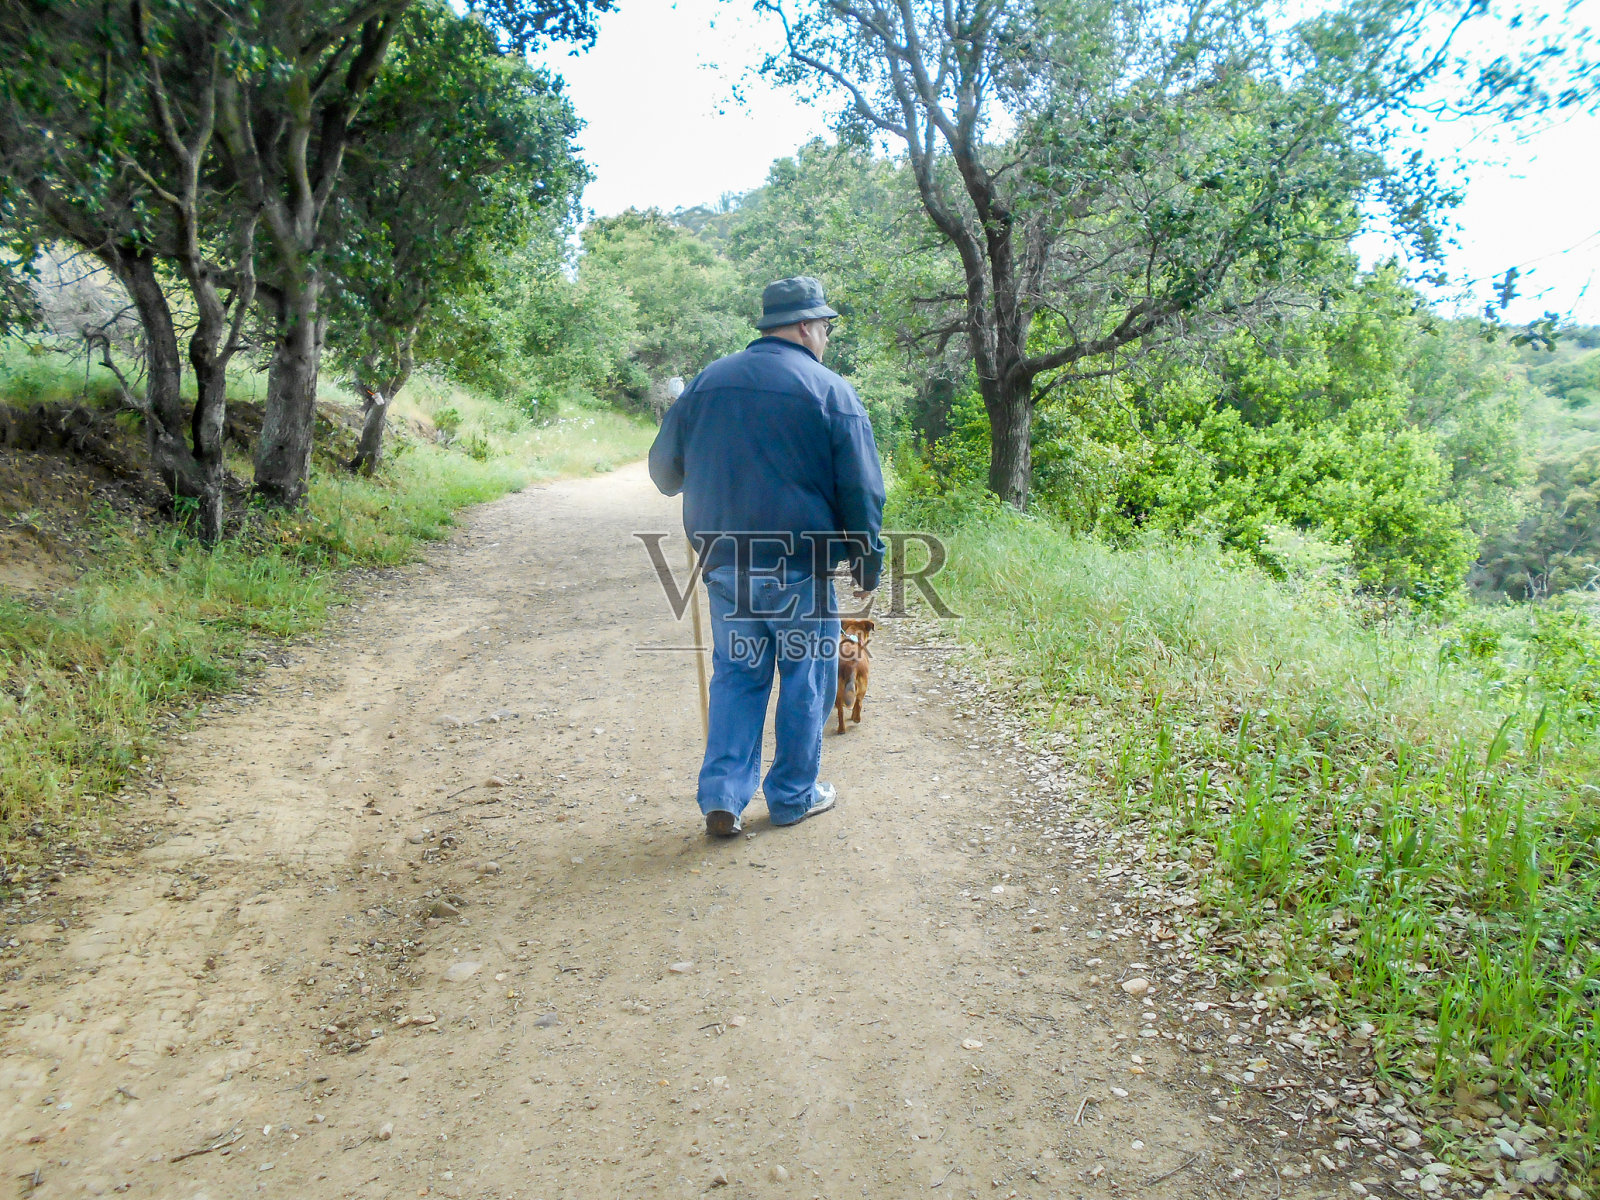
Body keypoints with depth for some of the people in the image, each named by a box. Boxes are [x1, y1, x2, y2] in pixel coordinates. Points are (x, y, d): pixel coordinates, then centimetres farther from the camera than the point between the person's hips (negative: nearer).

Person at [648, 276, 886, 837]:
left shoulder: (707, 382, 7)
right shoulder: (830, 392, -6)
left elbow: (664, 467, 15)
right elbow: (861, 491, -5)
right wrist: (868, 562, 5)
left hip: (724, 564, 4)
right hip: (801, 566, -4)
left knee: (736, 676, 14)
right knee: (805, 680, 10)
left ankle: (723, 797, 9)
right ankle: (793, 796, 21)